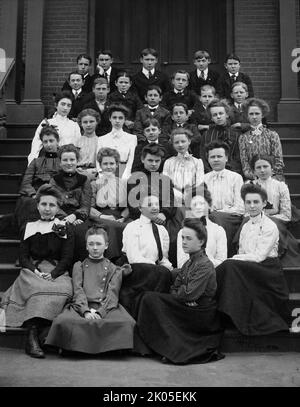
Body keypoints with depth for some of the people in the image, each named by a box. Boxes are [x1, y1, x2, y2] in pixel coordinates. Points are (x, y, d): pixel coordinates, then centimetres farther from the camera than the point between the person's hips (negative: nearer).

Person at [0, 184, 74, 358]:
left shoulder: (65, 229, 12)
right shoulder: (29, 228, 17)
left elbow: (67, 259, 3)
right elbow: (23, 257, 9)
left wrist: (52, 274, -15)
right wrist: (37, 272, -11)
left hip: (58, 273, 0)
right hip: (32, 273, 1)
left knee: (63, 288, -35)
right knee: (41, 289, -35)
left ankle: (33, 333, -38)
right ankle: (33, 337, -37)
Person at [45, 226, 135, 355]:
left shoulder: (114, 269, 20)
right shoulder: (79, 266, 22)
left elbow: (112, 294, 5)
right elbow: (78, 291, 6)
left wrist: (100, 312, -15)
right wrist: (86, 311, -15)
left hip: (107, 307, 0)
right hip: (82, 306, 0)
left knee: (127, 323, -33)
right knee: (62, 321, -34)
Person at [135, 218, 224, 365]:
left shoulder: (205, 265, -15)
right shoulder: (189, 263, 13)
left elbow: (189, 294, -22)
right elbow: (174, 290, 10)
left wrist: (178, 292, -2)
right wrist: (181, 292, -12)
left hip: (201, 314, -9)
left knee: (151, 299, -14)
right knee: (150, 297, -3)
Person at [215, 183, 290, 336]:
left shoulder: (270, 227, -7)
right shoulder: (246, 227, 15)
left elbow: (259, 256, -14)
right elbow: (242, 253, 13)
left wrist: (233, 259, -13)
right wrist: (233, 260, -9)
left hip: (267, 269, -6)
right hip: (249, 269, 6)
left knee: (230, 266, -27)